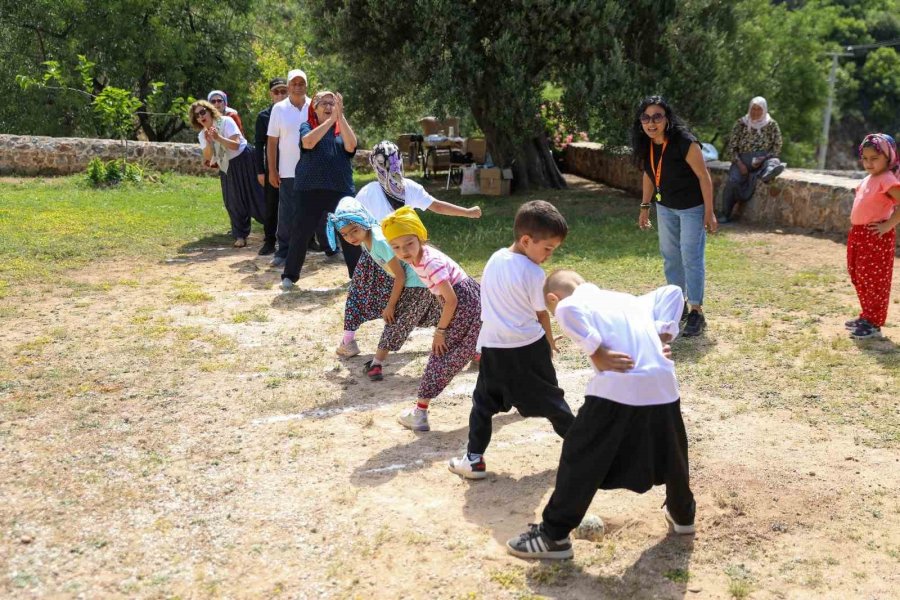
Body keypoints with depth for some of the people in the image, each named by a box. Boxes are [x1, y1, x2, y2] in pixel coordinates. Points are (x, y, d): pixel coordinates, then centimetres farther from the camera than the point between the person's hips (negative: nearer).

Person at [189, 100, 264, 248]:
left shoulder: (225, 121, -15)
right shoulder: (202, 135, 1)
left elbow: (235, 145, -23)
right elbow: (208, 157, -7)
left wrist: (218, 138, -36)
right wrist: (208, 142, -23)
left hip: (243, 161, -5)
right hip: (226, 167, 6)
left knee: (254, 196, -3)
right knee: (233, 202, 3)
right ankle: (240, 235, 12)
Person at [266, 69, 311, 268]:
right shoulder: (279, 109, 2)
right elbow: (272, 142, 4)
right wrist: (272, 171, 1)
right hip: (288, 172, 0)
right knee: (287, 214, 1)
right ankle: (283, 251, 9)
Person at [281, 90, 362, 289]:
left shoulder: (342, 129, 12)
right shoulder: (307, 126, 5)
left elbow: (350, 146, -9)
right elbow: (308, 142, -18)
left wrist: (340, 116, -14)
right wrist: (331, 120, -17)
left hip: (341, 189, 2)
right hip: (310, 189, -2)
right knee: (300, 232, -1)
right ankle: (289, 276, 11)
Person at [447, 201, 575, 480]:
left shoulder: (495, 259, 2)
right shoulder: (533, 273, -15)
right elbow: (542, 314, -5)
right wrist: (549, 343, 14)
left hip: (493, 347, 3)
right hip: (528, 347, -3)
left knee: (483, 402, 13)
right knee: (551, 398, 13)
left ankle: (473, 460, 10)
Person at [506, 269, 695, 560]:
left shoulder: (566, 305, 9)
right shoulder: (628, 299, 28)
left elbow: (570, 312, -15)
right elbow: (673, 292, 19)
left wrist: (597, 356, -9)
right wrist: (663, 339, 13)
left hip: (618, 387, -6)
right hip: (663, 384, 6)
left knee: (581, 459, 7)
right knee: (672, 453, 28)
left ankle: (553, 535, 13)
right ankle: (682, 515, 48)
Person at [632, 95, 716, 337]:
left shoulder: (684, 143, -27)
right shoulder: (645, 145, -8)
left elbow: (704, 177, -20)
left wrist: (709, 212, -19)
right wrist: (645, 206, 10)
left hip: (691, 207, -7)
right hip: (665, 207, 7)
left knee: (691, 257, -5)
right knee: (670, 255, 14)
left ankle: (696, 312, 4)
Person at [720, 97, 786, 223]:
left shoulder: (771, 124, 4)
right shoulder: (741, 123, 6)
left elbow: (777, 147, 3)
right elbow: (732, 146, 6)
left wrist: (762, 159, -14)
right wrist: (739, 163, -9)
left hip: (764, 159, 1)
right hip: (743, 159, -1)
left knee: (772, 163, -35)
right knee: (733, 180, -27)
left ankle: (768, 173, -69)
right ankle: (726, 213, -24)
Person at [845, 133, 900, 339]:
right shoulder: (869, 179, 12)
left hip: (876, 237, -10)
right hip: (859, 234, 10)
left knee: (874, 280, -3)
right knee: (860, 278, 17)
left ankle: (874, 324, 2)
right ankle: (867, 316, 29)